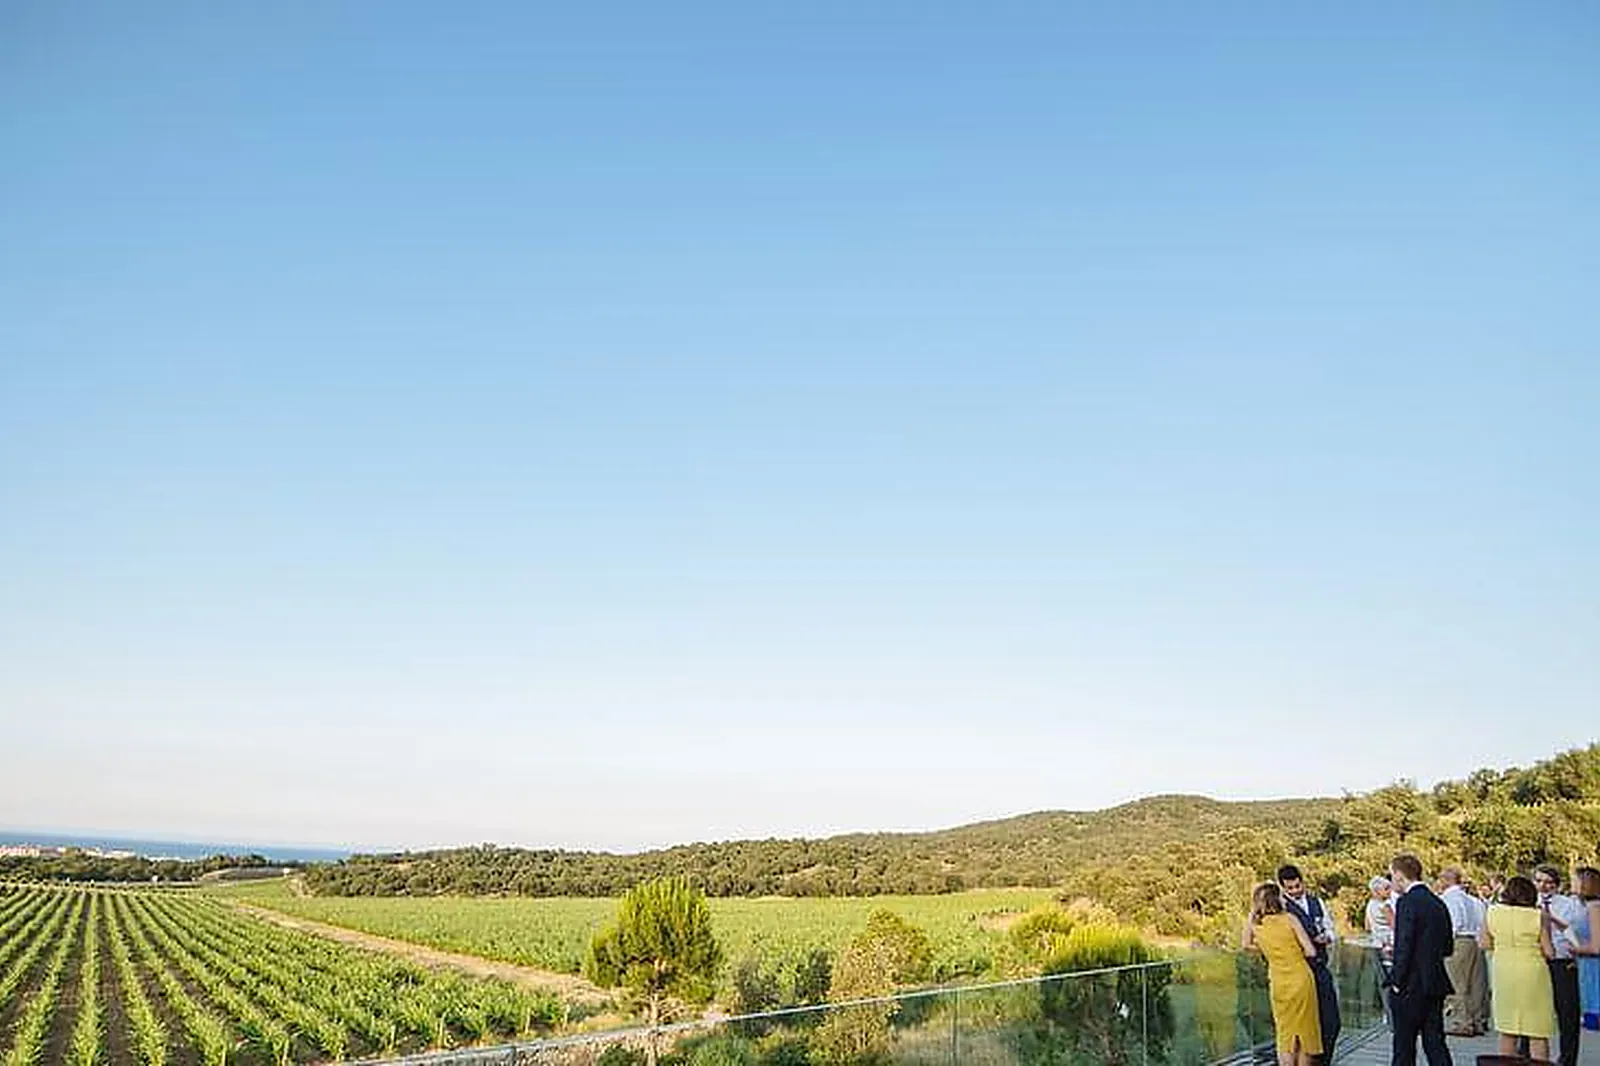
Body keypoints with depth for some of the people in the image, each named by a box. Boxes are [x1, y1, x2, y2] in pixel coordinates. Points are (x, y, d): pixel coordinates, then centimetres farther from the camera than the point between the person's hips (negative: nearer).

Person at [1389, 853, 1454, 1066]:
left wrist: (1397, 981, -12)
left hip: (1411, 985, -8)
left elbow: (1404, 946, -19)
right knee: (1434, 1042, 10)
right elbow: (1448, 947, 16)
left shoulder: (1407, 902, -14)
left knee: (1404, 1043, 2)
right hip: (1435, 984, 8)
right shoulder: (1438, 903, 11)